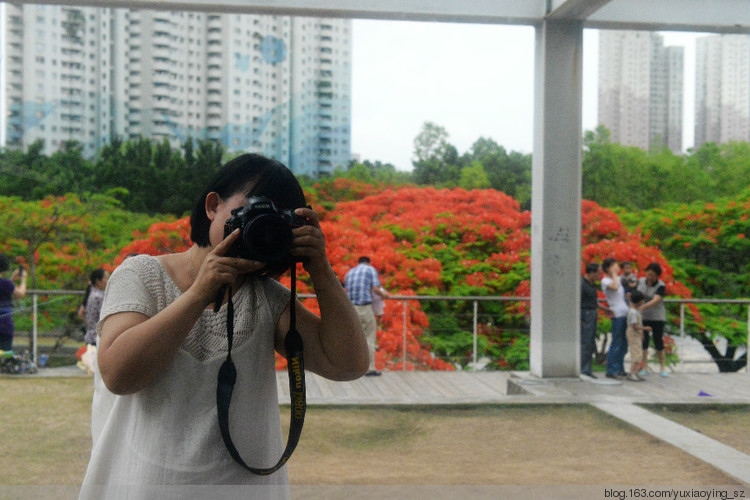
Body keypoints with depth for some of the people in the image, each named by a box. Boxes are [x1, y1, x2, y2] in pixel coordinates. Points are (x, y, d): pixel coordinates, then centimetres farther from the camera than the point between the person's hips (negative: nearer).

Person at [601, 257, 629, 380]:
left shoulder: (618, 278, 18)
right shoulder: (605, 280, -7)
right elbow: (615, 287, -26)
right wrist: (614, 274, -13)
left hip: (625, 313, 9)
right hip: (617, 314, -8)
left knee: (624, 343, 10)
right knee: (616, 343, -8)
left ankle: (619, 369, 17)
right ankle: (611, 370, -4)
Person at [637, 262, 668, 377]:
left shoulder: (661, 286, -14)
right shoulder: (641, 281, 1)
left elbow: (655, 301, -26)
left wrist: (642, 307, -39)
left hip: (657, 318, -3)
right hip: (643, 317, 3)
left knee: (659, 343, 2)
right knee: (643, 341, 1)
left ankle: (662, 368, 16)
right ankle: (645, 368, 8)